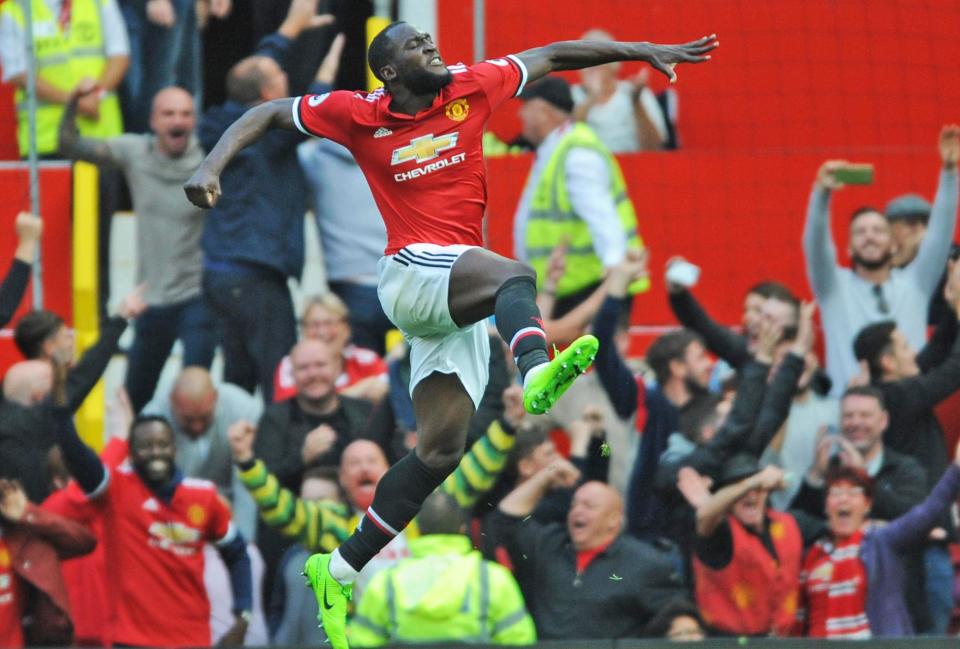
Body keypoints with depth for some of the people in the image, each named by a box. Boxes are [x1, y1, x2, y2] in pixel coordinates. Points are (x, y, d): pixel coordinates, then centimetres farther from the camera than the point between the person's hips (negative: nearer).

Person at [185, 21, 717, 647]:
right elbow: (266, 114, 9)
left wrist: (645, 51, 12)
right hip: (411, 272, -5)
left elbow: (553, 56, 15)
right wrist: (212, 167, -5)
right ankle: (537, 375, -68)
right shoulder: (360, 115, 1)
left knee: (441, 448, -1)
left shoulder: (470, 88, 8)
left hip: (460, 299, 5)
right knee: (517, 276, -35)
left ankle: (339, 571, 6)